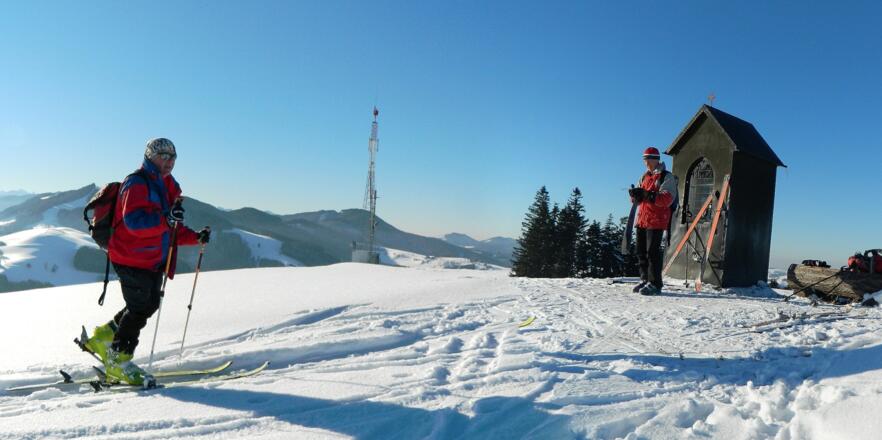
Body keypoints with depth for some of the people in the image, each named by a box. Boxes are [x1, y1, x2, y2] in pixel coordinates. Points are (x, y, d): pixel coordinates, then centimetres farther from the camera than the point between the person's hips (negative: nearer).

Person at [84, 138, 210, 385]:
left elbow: (172, 231, 19)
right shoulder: (137, 184, -13)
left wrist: (196, 237, 5)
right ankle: (118, 361, 10)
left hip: (154, 261, 9)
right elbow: (134, 221, -28)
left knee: (149, 305, 16)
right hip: (132, 260, -9)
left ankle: (103, 337, 34)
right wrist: (166, 219, -39)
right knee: (139, 309, -5)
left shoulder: (166, 186, 16)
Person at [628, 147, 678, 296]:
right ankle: (645, 280, 21)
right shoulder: (644, 177, 18)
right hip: (642, 219, 7)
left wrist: (647, 195, -27)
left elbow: (667, 199, -17)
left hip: (656, 221, -7)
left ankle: (655, 284, -5)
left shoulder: (667, 177, -4)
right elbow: (636, 199, 16)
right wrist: (635, 195, -9)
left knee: (652, 251, -10)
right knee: (641, 251, 10)